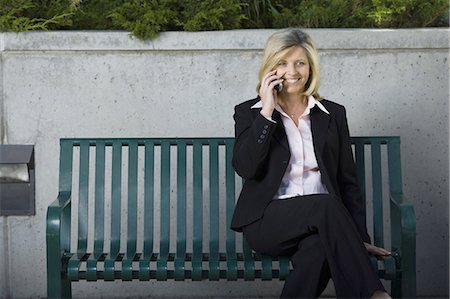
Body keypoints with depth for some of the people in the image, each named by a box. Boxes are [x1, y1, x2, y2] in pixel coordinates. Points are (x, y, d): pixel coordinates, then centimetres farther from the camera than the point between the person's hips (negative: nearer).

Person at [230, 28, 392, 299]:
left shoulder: (333, 114, 16)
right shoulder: (249, 112, 10)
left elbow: (348, 181, 12)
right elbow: (245, 168, -8)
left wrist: (360, 238, 2)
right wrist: (267, 112, -9)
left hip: (319, 220, 2)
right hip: (267, 223, -1)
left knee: (320, 246, -36)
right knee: (325, 205, -33)